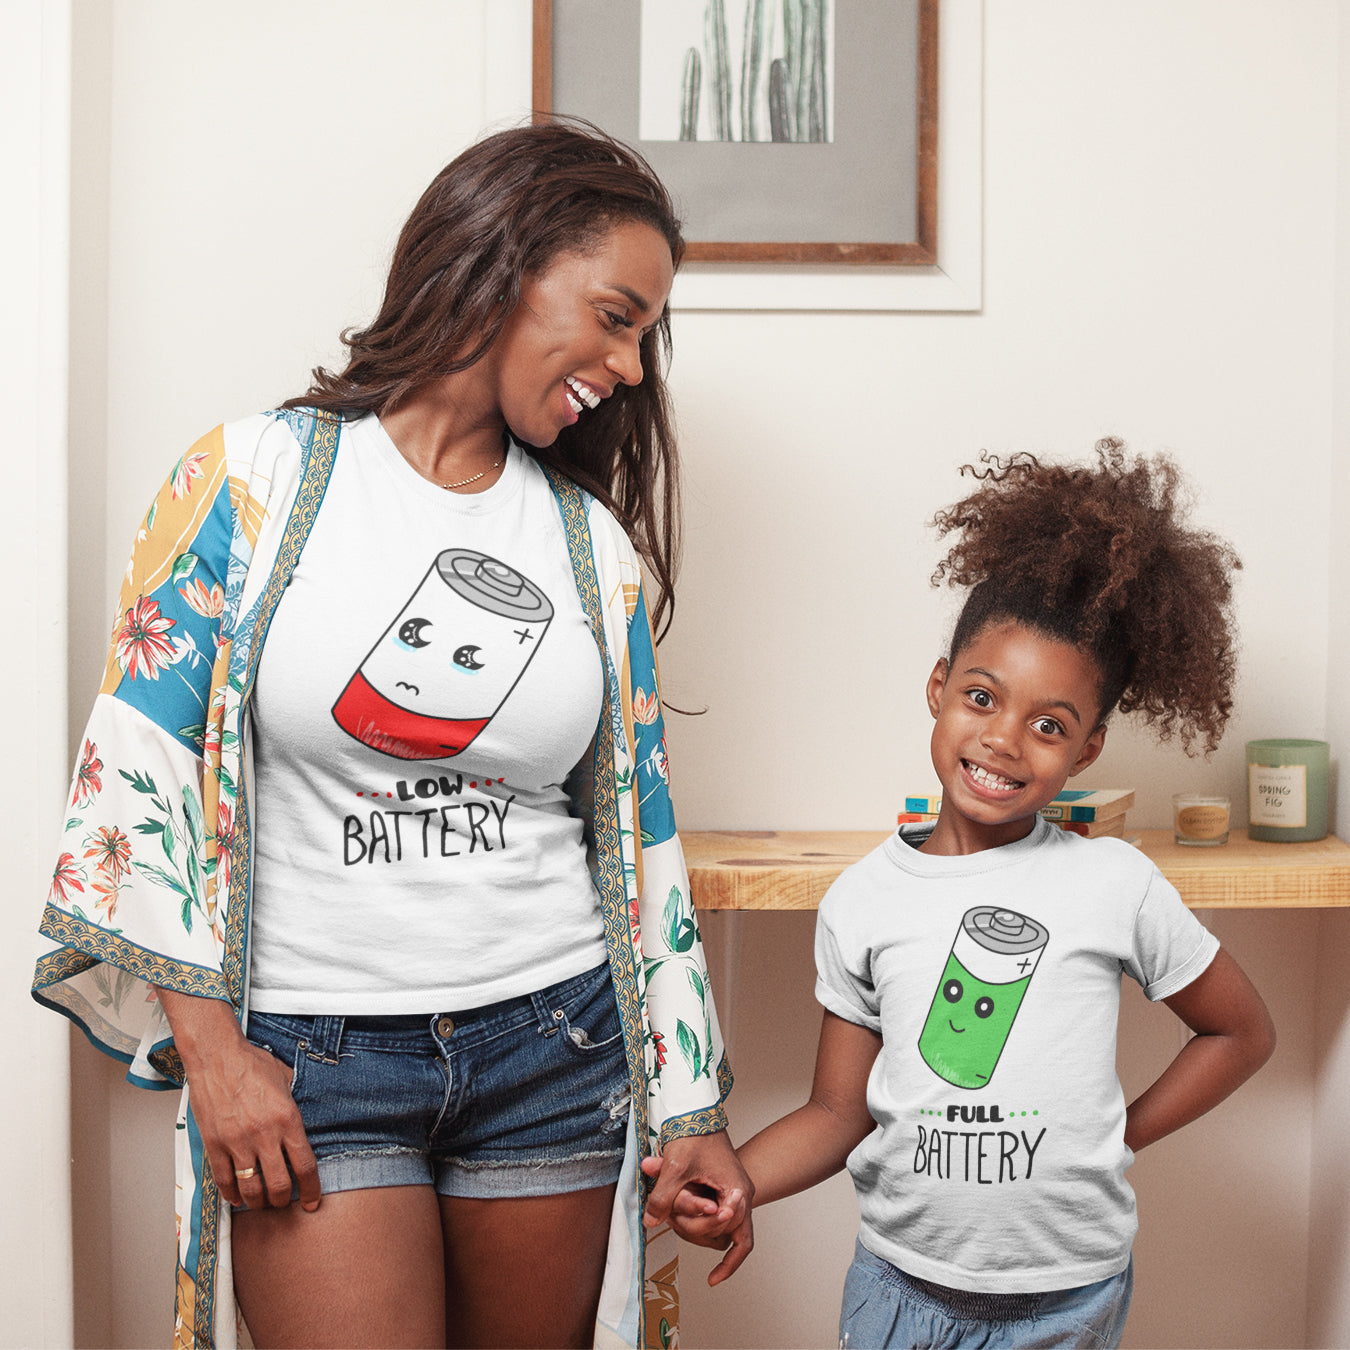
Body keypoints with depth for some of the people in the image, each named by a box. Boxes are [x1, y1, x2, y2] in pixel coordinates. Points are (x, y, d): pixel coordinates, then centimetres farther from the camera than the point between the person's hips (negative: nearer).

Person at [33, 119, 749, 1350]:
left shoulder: (596, 543, 5)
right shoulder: (257, 477, -5)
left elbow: (640, 831, 8)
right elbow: (139, 771, -6)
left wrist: (689, 1106, 7)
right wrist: (208, 1047, -9)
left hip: (555, 1046, 4)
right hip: (312, 1061, -3)